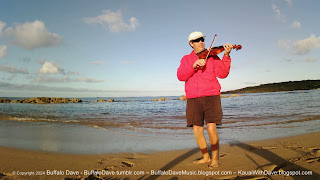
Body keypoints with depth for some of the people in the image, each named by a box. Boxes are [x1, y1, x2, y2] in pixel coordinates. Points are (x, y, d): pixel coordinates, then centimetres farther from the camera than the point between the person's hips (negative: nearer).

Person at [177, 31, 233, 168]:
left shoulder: (212, 56, 9)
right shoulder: (186, 59, 14)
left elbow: (222, 74, -4)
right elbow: (180, 76, -2)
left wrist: (226, 56, -16)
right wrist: (194, 65, -16)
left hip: (211, 96, -2)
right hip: (193, 99, 2)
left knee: (211, 128, -11)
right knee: (197, 129, 3)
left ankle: (215, 158, 11)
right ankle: (205, 157, 24)